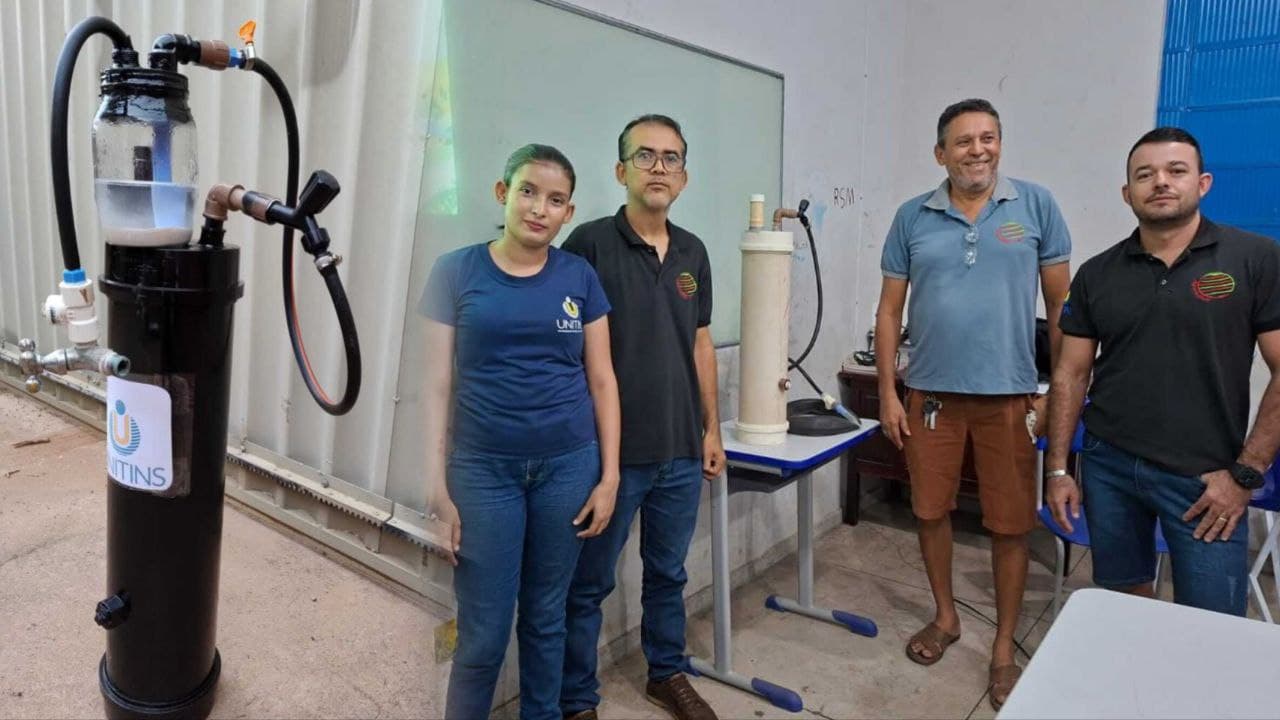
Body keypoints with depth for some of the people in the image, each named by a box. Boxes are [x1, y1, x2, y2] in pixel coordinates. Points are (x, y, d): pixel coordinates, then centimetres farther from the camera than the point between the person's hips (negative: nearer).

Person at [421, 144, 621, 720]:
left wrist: (609, 477, 1)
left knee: (546, 617, 16)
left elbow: (601, 381, 5)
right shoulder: (456, 272, -3)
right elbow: (438, 384, -3)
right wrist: (437, 487, -7)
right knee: (483, 632, 5)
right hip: (484, 470, -1)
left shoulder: (580, 277, 2)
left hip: (568, 467, 2)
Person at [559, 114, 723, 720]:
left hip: (681, 452, 5)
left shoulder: (693, 252, 8)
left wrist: (711, 430, 13)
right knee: (589, 584, 10)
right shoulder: (589, 243, -9)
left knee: (668, 573, 21)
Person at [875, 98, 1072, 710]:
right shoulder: (913, 217, 3)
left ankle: (1004, 647, 26)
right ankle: (945, 617, 34)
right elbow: (889, 310, 4)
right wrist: (888, 393, 0)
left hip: (1010, 395, -1)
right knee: (931, 511, 12)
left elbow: (1060, 304, 3)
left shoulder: (1035, 205, 0)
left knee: (1011, 525, 7)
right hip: (930, 393, 1)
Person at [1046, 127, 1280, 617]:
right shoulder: (1097, 274, 4)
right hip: (1108, 467, 3)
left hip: (1206, 479, -2)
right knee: (1123, 600, 16)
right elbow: (1071, 375, 6)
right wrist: (1057, 469, 2)